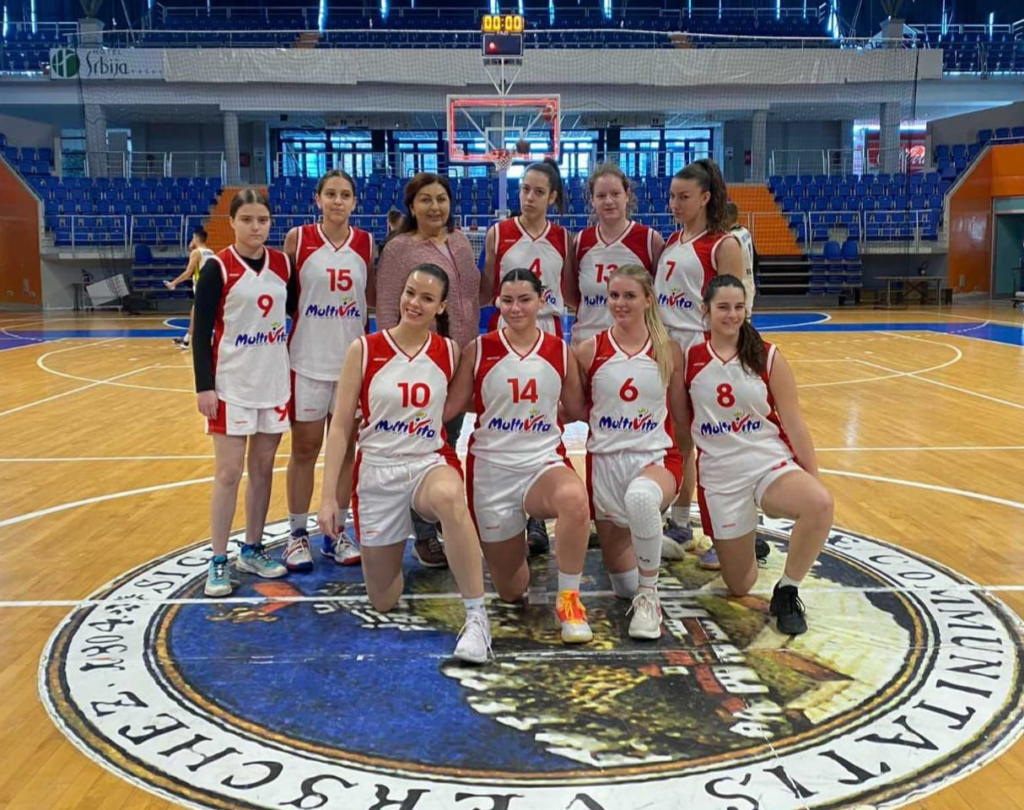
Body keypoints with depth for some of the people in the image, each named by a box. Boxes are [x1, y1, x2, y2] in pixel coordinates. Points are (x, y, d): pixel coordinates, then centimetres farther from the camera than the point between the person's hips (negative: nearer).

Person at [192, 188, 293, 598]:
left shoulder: (283, 263, 3)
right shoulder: (218, 268, -8)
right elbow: (201, 332, -8)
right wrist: (203, 387, -13)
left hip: (274, 381, 4)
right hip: (231, 385, -4)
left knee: (262, 467, 11)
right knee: (229, 473, -2)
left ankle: (252, 550, 23)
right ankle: (218, 562, 8)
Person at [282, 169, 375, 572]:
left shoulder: (365, 242, 3)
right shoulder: (298, 238, -4)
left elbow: (373, 297, 10)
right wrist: (279, 345, -7)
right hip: (308, 360, -2)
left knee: (346, 449, 9)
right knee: (305, 449, 5)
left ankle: (336, 534, 21)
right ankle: (298, 535, 18)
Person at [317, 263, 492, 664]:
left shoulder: (449, 352, -2)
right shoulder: (364, 350, -6)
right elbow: (340, 425, -5)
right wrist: (328, 497, -8)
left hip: (431, 462, 0)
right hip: (377, 472, 1)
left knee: (448, 495, -41)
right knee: (383, 601, 7)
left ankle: (477, 618, -29)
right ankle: (390, 550, 44)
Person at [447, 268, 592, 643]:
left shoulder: (560, 351, 2)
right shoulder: (478, 350, -2)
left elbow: (580, 407, 12)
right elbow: (450, 406, -2)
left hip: (545, 463, 0)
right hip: (492, 469, 0)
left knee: (574, 497, -40)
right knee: (512, 591, 8)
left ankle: (568, 599, -19)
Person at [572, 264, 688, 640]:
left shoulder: (669, 351, -1)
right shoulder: (590, 350, -2)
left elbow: (681, 413, 7)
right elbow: (575, 409, 5)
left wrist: (689, 464, 9)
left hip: (656, 457, -1)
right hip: (605, 460, 1)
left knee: (641, 496, -42)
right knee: (624, 584, 4)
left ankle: (648, 596, -20)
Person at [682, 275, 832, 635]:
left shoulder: (768, 358, -3)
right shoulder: (689, 359, -2)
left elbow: (793, 422, 0)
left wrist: (814, 477, -1)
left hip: (771, 464, 0)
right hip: (719, 476, 0)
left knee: (820, 504, -35)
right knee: (739, 586, 6)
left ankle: (787, 592, -12)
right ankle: (747, 547, 43)